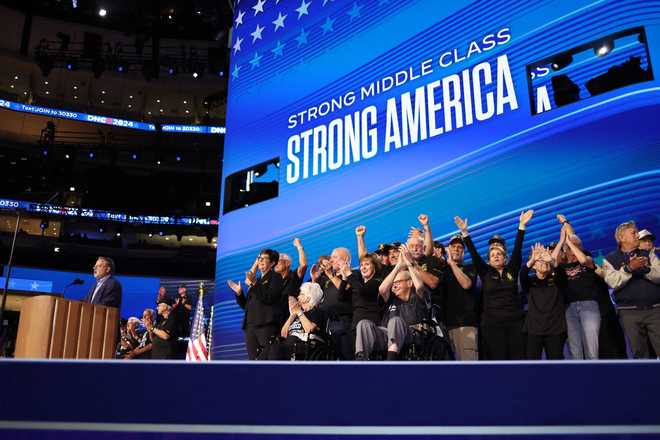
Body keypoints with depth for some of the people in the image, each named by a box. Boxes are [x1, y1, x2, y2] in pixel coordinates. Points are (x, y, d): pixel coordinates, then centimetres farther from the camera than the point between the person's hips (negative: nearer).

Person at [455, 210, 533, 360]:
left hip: (515, 321, 1)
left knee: (519, 357, 1)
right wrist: (464, 232, -9)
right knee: (498, 359, 1)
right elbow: (474, 254, -1)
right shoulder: (485, 273, 7)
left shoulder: (511, 270, 8)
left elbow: (517, 249, 1)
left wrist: (521, 225, -6)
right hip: (492, 323, -1)